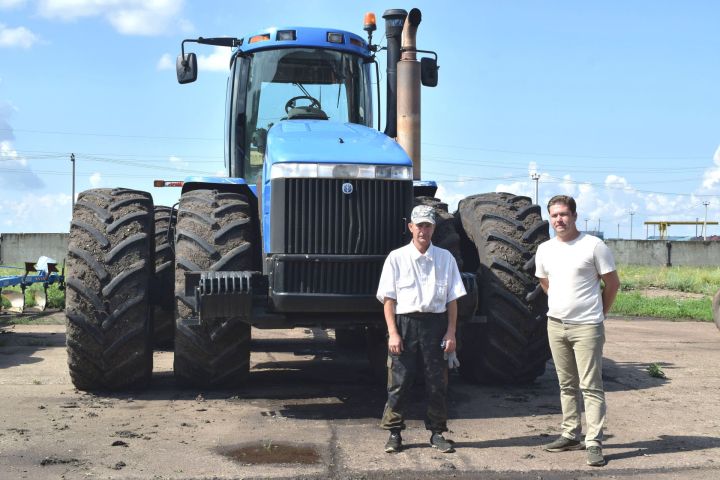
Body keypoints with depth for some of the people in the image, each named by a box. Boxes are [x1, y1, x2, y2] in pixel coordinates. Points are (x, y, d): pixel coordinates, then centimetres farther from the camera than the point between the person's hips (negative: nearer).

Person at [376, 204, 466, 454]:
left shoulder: (445, 258, 9)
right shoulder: (396, 258, 3)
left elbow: (452, 299, 8)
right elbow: (388, 299, 0)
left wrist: (451, 332, 0)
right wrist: (393, 333, -8)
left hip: (436, 322, 2)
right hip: (404, 321, -2)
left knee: (437, 381, 6)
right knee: (399, 380, -1)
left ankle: (437, 433, 17)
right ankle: (394, 433, 10)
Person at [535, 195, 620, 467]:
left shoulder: (593, 246, -9)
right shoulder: (545, 250, 7)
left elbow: (612, 283, -2)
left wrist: (599, 312, 3)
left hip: (586, 327, -6)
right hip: (556, 325, 6)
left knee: (591, 386, -5)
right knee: (567, 385, 14)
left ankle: (594, 443, -4)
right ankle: (571, 436, 23)